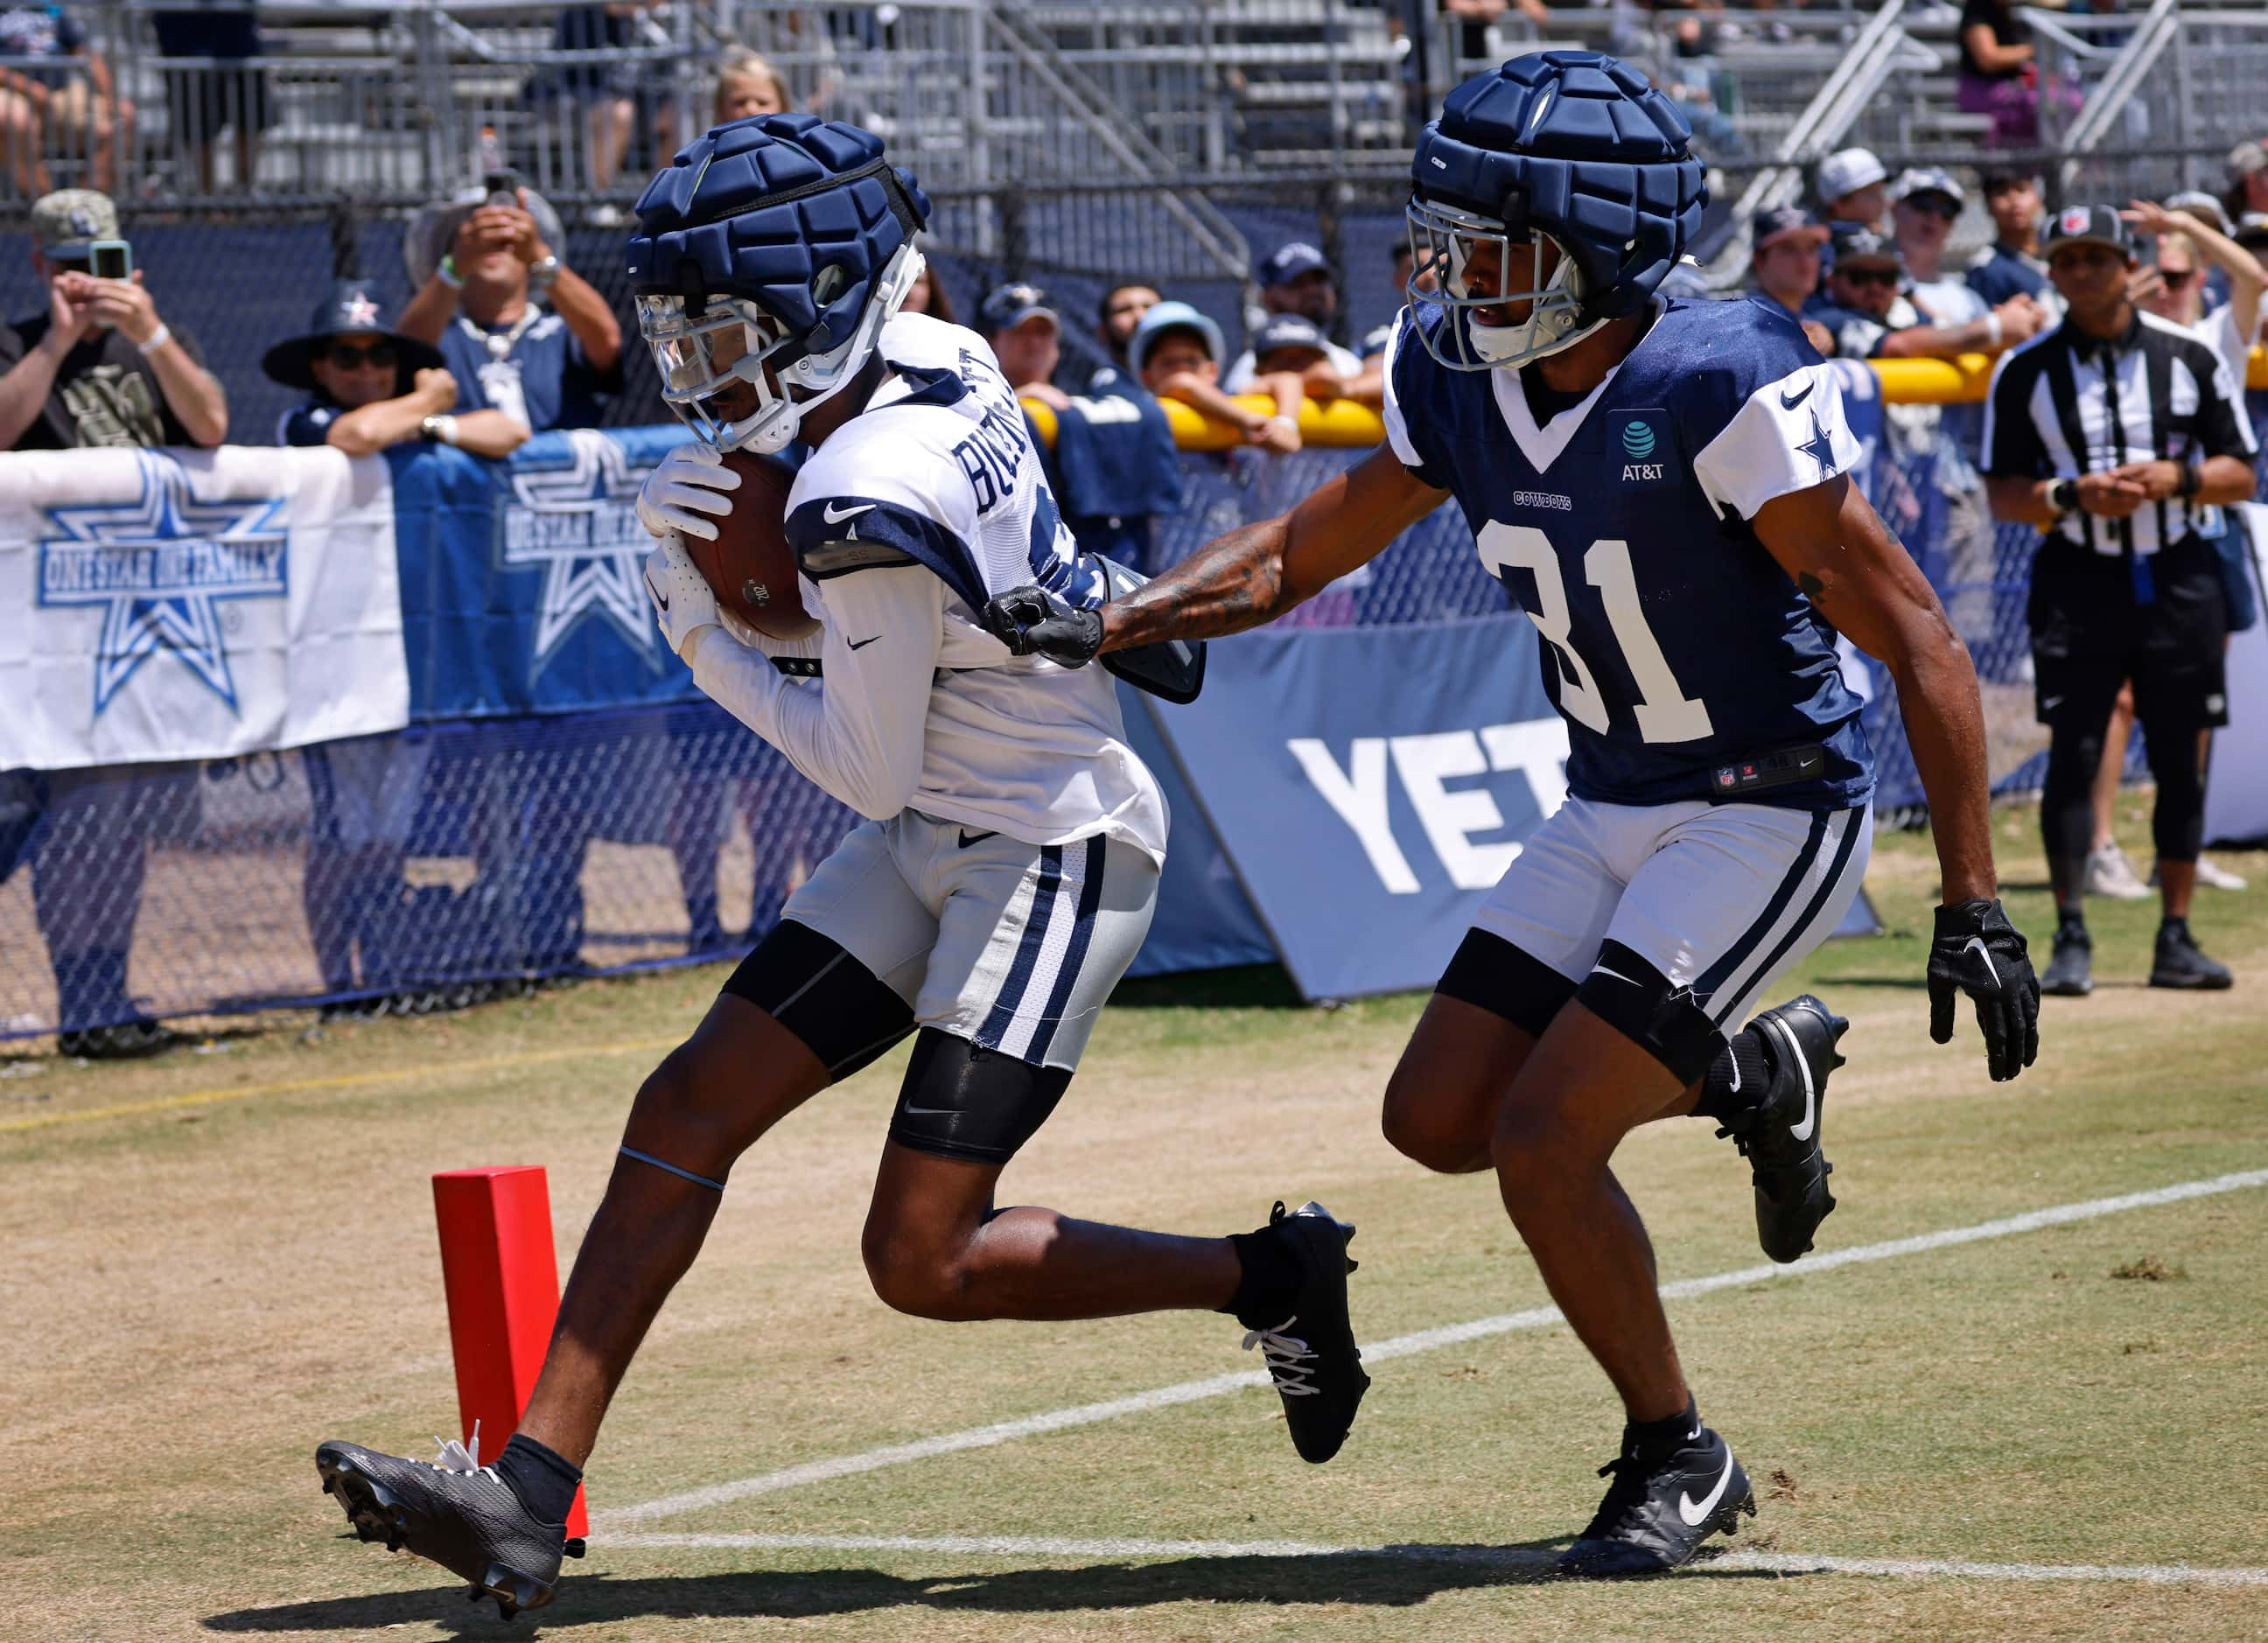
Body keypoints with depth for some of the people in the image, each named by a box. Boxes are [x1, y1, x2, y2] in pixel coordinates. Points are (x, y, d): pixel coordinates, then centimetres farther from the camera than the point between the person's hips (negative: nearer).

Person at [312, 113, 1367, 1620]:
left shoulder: (873, 510, -26)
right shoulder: (938, 357, -1)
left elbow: (873, 768, -16)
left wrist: (706, 636, -6)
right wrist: (737, 497, 2)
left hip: (1058, 858, -10)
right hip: (950, 838, 10)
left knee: (925, 1259, -9)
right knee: (692, 1105, 0)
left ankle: (1270, 1279, 9)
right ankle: (530, 1495, -2)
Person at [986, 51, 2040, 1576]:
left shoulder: (1720, 388, -26)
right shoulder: (1461, 379, -5)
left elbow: (1916, 635, -24)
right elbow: (1305, 548, 10)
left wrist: (1974, 905, -26)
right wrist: (1106, 624, -7)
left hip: (1773, 812, -8)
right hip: (1609, 813, 8)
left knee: (1542, 1143, -15)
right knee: (1437, 1118, 4)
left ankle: (1678, 1460, 8)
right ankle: (1757, 1075, 26)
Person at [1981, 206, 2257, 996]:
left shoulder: (2190, 357, 5)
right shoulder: (2025, 370, 3)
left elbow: (2241, 475, 7)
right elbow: (2003, 492, 2)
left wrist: (2175, 477, -12)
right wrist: (2073, 495, -16)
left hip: (2179, 578, 1)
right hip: (2078, 578, -1)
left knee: (2179, 758, 4)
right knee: (2074, 752, -8)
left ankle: (2176, 940, 10)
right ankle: (2071, 939, -3)